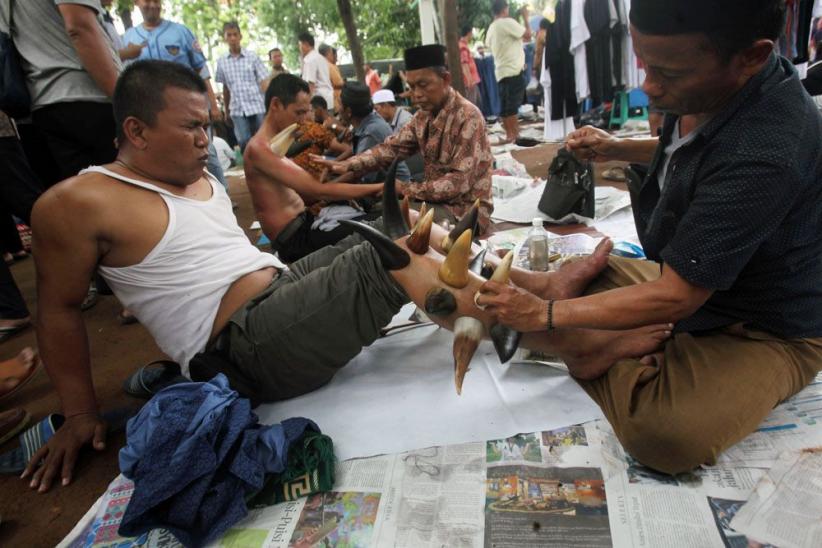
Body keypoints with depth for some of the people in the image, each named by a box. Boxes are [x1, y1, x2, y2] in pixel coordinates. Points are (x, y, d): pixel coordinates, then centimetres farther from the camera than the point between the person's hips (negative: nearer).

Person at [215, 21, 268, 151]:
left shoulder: (252, 56, 1)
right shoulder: (221, 62, 7)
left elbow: (264, 82, 0)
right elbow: (225, 88, 14)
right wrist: (226, 110, 17)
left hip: (257, 106, -1)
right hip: (237, 110, 1)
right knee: (244, 142, -5)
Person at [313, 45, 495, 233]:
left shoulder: (468, 117, -18)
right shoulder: (424, 115, 6)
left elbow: (460, 181, -23)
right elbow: (393, 147, 0)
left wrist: (407, 189, -23)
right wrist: (348, 165, -14)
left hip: (466, 210, -7)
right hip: (438, 201, 7)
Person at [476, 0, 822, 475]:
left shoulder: (764, 153, -35)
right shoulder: (706, 86, -9)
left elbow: (674, 298, -29)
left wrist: (544, 315, -25)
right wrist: (616, 148, 1)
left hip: (766, 329, -8)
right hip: (689, 277, 8)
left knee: (665, 434, -32)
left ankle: (603, 367, -6)